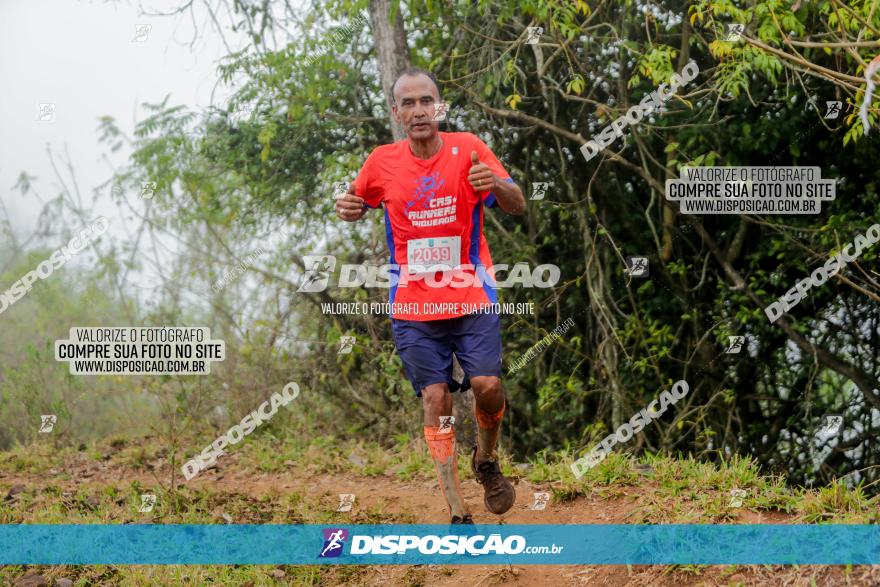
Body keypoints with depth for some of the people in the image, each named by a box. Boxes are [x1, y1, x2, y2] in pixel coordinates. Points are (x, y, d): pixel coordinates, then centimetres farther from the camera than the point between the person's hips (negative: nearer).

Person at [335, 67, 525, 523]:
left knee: (487, 386, -13)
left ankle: (487, 460, 20)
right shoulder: (382, 162, -2)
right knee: (436, 399, -2)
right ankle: (457, 511, 5)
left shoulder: (466, 149, -7)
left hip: (472, 297, -1)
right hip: (414, 305, 1)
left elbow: (517, 206, -9)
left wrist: (494, 184, -31)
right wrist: (347, 210, -9)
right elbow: (359, 205, 16)